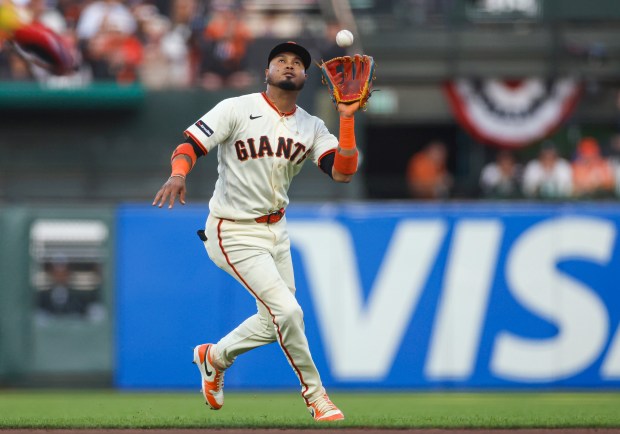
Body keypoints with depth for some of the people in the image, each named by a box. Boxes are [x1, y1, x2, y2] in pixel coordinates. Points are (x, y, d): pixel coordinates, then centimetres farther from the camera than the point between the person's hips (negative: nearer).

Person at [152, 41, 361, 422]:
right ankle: (315, 395, 1)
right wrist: (179, 175, -36)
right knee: (288, 311, -17)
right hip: (234, 233, -7)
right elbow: (189, 145, -15)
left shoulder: (313, 127, 3)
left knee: (274, 323, 13)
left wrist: (347, 119, -17)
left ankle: (215, 356, 41)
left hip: (276, 230, 7)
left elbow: (344, 172, -9)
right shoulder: (236, 110, -12)